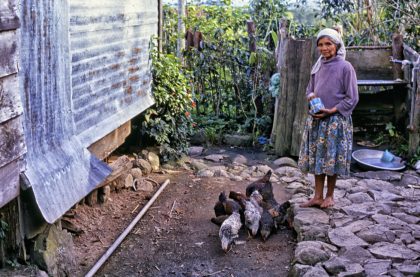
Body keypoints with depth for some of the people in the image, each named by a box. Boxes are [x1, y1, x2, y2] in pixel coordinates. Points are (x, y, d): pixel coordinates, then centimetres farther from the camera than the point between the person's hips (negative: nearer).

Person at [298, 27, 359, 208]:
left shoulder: (345, 67, -9)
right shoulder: (318, 67, 8)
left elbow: (352, 98, -8)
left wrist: (331, 111, -16)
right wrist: (311, 96, -4)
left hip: (336, 120, -5)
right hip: (316, 119, 5)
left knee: (332, 159, 3)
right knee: (317, 158, 8)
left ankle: (330, 196, 17)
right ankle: (318, 196, 17)